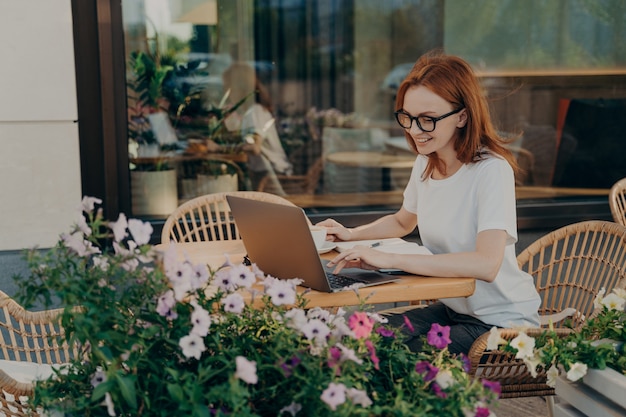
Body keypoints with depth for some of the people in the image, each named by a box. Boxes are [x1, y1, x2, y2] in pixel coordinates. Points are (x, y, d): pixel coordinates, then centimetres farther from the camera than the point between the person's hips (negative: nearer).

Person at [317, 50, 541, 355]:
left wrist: (388, 259, -34)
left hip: (503, 321, -7)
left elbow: (486, 264, -34)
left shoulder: (491, 170, -21)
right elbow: (402, 222, 23)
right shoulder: (425, 163, 3)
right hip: (452, 307, 7)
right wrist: (352, 235, 4)